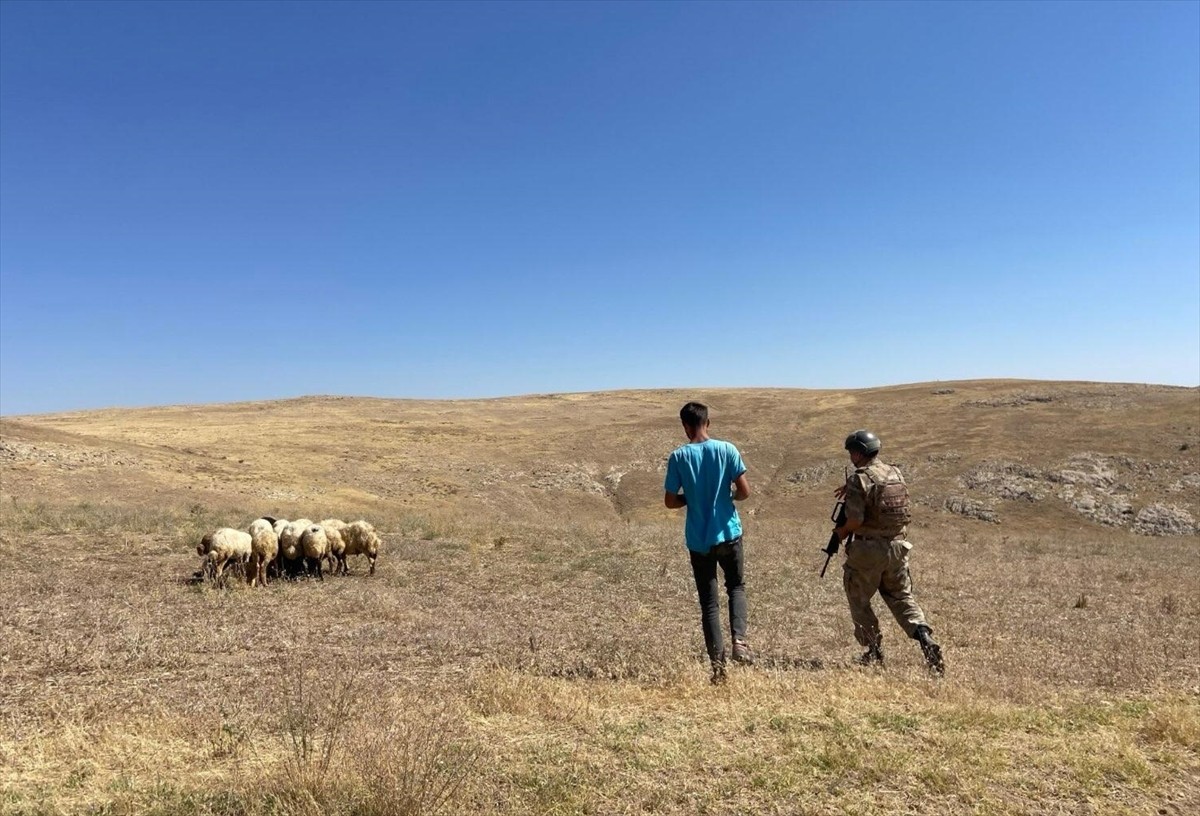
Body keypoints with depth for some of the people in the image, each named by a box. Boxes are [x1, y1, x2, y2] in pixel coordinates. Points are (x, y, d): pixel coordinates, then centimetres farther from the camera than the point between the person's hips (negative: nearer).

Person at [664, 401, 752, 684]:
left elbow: (670, 501, -4)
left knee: (708, 602, 8)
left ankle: (717, 665, 7)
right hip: (728, 534, 0)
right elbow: (744, 491, -8)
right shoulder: (727, 450, -6)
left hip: (698, 540, 0)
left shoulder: (678, 457, -6)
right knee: (736, 587, 22)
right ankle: (739, 640, 2)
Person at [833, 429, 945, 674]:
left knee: (859, 601, 12)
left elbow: (855, 520, -21)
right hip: (897, 546, 6)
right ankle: (925, 638, -5)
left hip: (868, 549, -6)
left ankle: (874, 650, 15)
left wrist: (842, 531, -2)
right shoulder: (896, 473, 6)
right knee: (902, 598, 15)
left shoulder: (858, 479, -15)